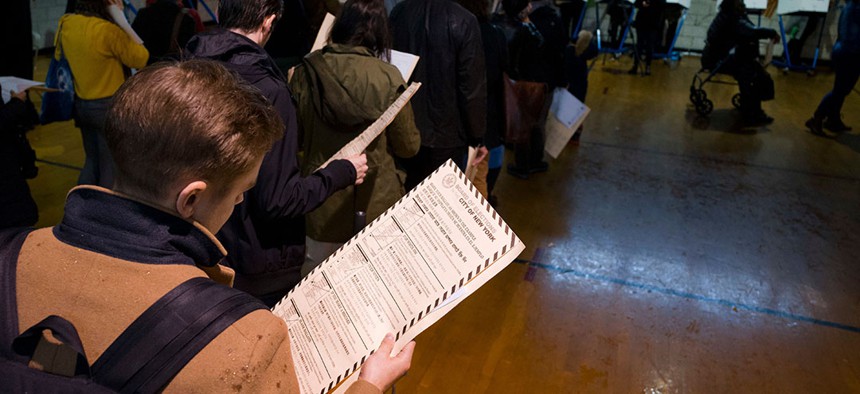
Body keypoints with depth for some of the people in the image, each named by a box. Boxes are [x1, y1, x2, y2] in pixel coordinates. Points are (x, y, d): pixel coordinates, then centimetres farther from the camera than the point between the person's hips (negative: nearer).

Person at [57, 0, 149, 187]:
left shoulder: (66, 24, -1)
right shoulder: (107, 30, -22)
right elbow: (141, 59, -13)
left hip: (81, 103, 7)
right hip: (109, 106, -7)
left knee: (92, 160, 21)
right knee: (112, 166, 6)